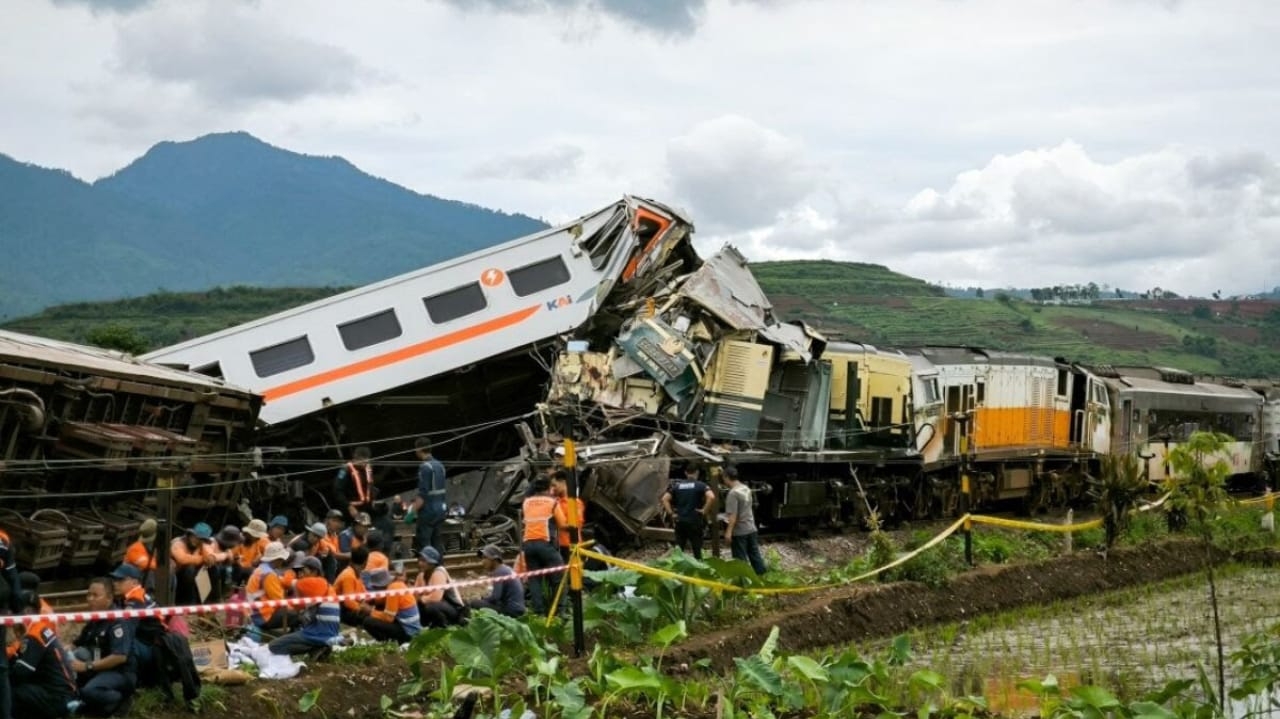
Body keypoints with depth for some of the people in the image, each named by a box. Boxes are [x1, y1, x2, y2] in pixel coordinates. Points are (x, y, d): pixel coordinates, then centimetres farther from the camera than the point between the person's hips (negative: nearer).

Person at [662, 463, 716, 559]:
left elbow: (665, 499, 2)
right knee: (696, 550, 3)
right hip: (694, 522, -4)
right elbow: (711, 497, -22)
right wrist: (704, 510, -12)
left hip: (680, 521, 4)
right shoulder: (700, 485, -5)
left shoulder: (677, 485, 7)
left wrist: (671, 512, 3)